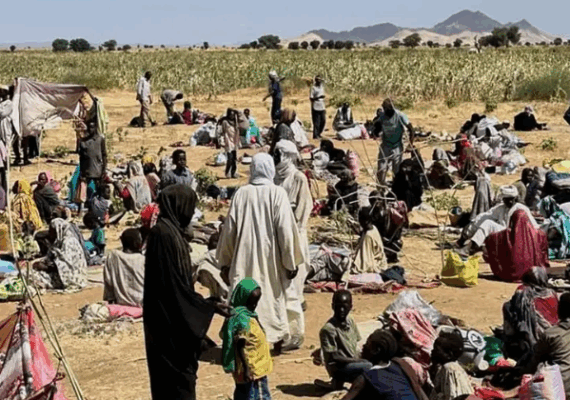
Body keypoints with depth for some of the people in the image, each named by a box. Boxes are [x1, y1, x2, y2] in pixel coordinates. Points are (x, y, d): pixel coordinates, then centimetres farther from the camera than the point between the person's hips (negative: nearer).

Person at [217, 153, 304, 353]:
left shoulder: (241, 193, -3)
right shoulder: (278, 193, -9)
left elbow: (229, 228, -1)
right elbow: (285, 229, -11)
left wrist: (225, 261, 9)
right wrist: (291, 262, -4)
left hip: (244, 257, 1)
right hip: (270, 257, -1)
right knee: (275, 295, 17)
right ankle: (278, 339, 30)